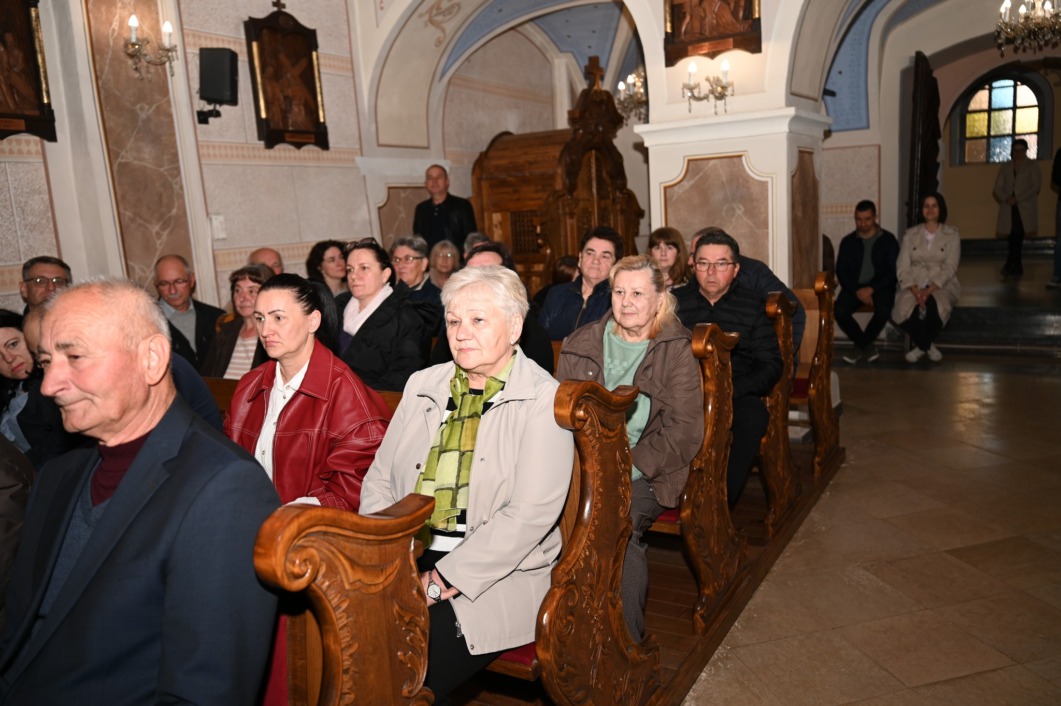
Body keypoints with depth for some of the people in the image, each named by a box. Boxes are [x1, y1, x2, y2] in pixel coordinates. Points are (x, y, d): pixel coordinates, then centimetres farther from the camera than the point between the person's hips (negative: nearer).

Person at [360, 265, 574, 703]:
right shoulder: (423, 385, 12)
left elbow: (530, 514, -16)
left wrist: (440, 582, -17)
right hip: (408, 556, 5)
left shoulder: (543, 400, -7)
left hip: (497, 573, -5)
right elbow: (380, 479, 12)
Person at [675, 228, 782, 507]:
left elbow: (771, 366, 4)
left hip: (737, 392, 0)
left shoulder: (754, 304, 11)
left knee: (752, 416, -35)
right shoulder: (675, 301, 15)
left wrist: (728, 390, -13)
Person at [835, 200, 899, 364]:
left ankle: (860, 346, -8)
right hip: (854, 287, 2)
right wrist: (857, 291, -15)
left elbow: (894, 271, -4)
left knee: (883, 311, -34)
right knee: (839, 310, -28)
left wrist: (871, 289, -18)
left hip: (880, 287, -2)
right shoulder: (848, 241, 8)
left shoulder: (888, 240, 3)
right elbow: (841, 271, 1)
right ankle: (867, 346, -6)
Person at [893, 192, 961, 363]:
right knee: (904, 309, -31)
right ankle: (928, 345, -1)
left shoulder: (952, 235, 5)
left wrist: (929, 291, -21)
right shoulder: (910, 234, 9)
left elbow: (949, 269, -6)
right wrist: (915, 291, -18)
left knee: (932, 306, -36)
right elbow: (903, 269, 0)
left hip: (942, 285, -1)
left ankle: (921, 345, -5)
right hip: (914, 286, 2)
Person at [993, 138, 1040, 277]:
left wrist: (1017, 198, -12)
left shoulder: (1032, 166, 9)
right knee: (1015, 237, -3)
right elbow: (998, 188, 9)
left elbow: (1036, 186, -1)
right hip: (1008, 207, 2)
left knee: (1016, 236, -13)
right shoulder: (1005, 167, 16)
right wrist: (1006, 198, -11)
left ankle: (1011, 266, -6)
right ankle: (1016, 267, 6)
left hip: (1025, 207, -2)